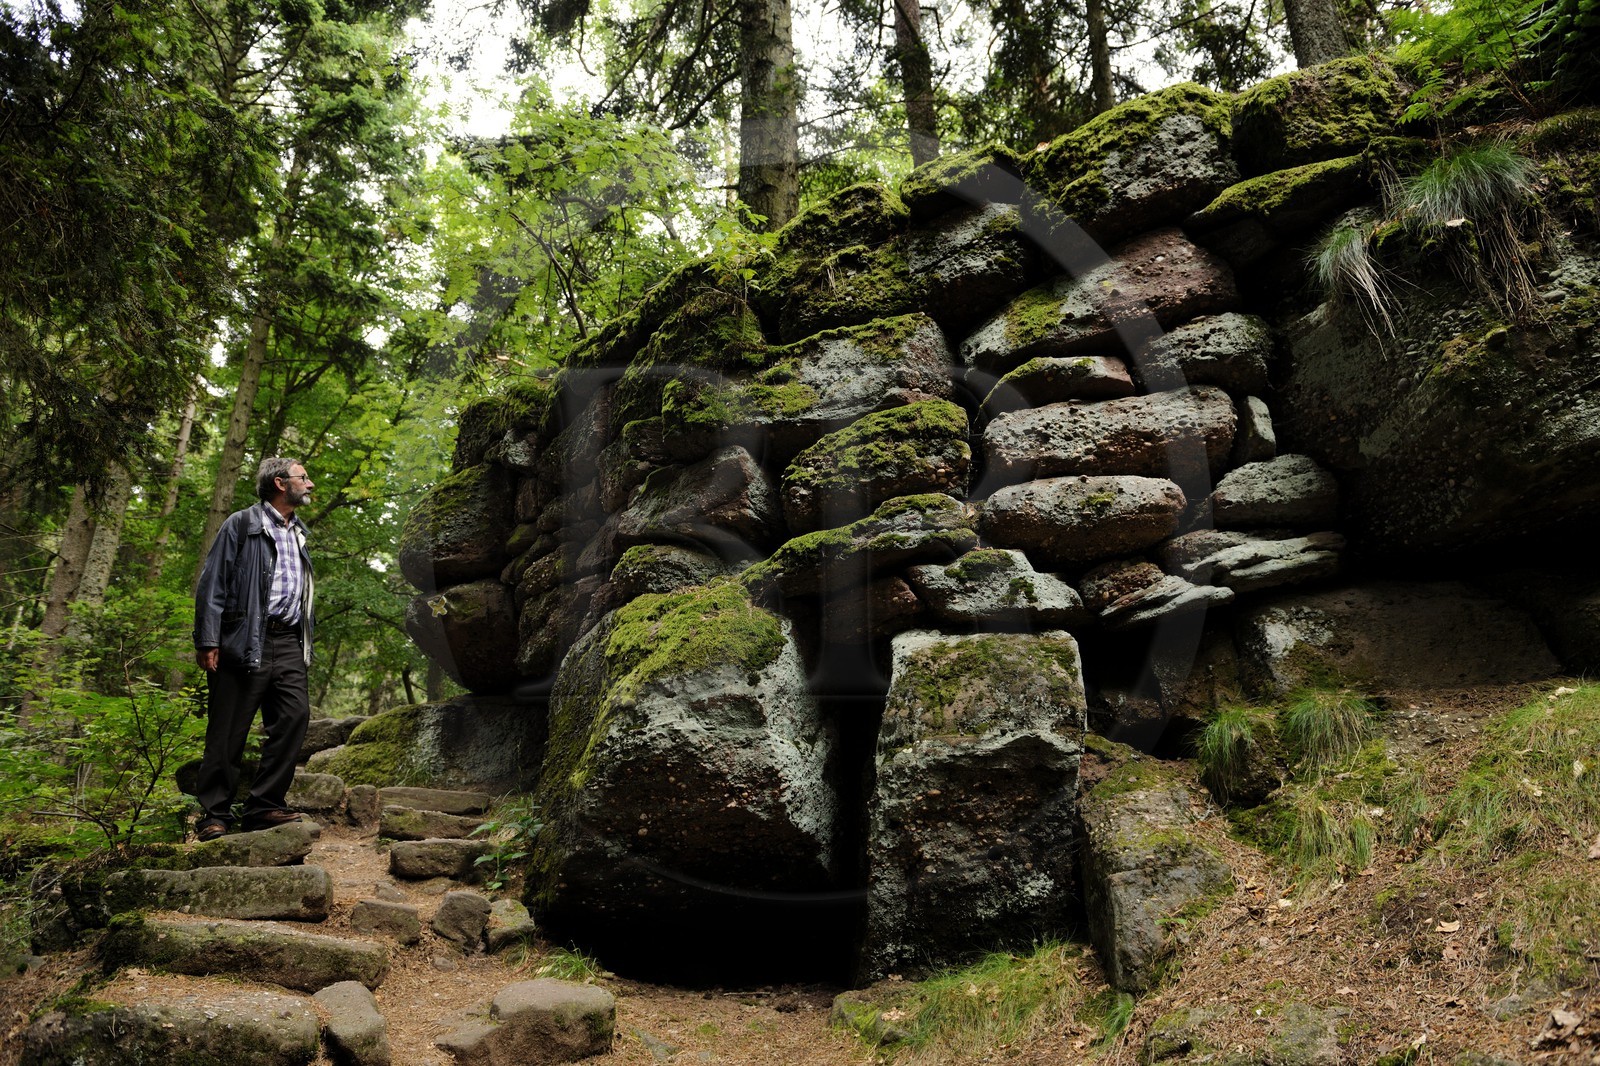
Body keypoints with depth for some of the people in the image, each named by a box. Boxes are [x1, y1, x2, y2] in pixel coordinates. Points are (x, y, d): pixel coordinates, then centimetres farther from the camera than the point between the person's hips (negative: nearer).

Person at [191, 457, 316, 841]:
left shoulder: (299, 534, 22)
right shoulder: (241, 525, 3)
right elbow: (212, 585, -3)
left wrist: (306, 647, 18)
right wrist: (207, 641, -11)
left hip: (288, 642, 5)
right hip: (244, 642, -5)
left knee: (295, 715, -9)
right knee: (229, 732, -2)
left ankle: (264, 805, -2)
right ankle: (215, 815, 6)